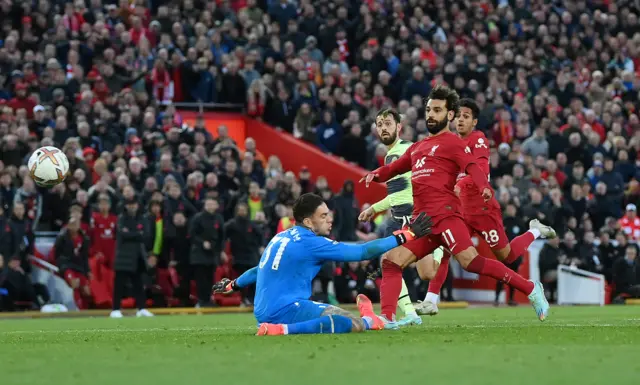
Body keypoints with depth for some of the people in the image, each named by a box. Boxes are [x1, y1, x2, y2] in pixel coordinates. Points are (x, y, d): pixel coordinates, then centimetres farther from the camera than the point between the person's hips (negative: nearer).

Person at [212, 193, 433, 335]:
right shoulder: (311, 243, -11)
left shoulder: (280, 238, 13)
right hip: (284, 310, -10)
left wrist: (232, 286, 45)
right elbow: (363, 252, -12)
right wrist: (407, 235, -7)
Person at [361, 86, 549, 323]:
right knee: (390, 262, -4)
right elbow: (395, 168, 37)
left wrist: (485, 187, -36)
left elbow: (473, 167, -14)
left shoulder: (453, 143, 2)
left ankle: (531, 290, -14)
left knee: (471, 262, -21)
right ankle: (387, 318, -7)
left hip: (444, 214, -8)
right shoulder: (418, 147, 25)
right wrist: (375, 175, 14)